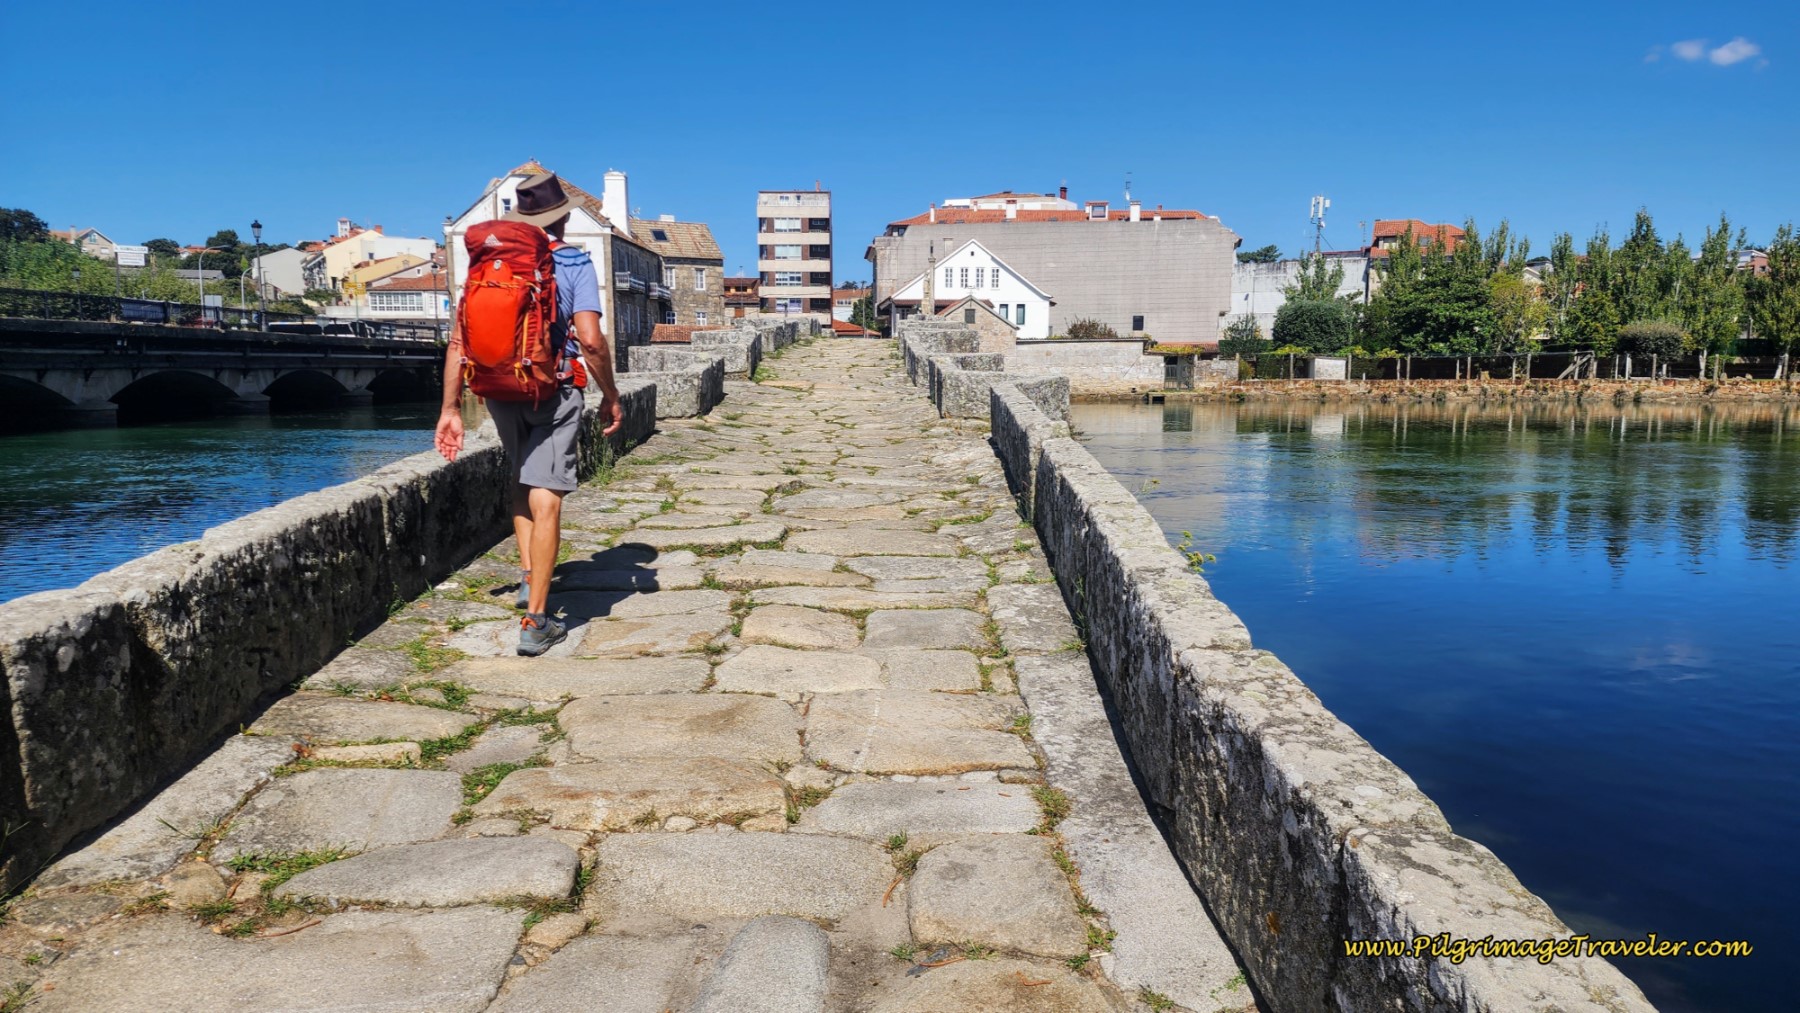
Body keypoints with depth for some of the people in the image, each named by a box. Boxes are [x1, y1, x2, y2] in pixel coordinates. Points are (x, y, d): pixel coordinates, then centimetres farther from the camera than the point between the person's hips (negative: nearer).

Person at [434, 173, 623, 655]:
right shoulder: (574, 263, -4)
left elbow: (458, 340, 3)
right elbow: (590, 341, -16)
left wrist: (450, 407, 7)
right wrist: (611, 396, -3)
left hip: (499, 392, 4)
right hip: (553, 393, -4)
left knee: (522, 480, 28)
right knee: (545, 502, -3)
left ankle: (528, 576, 22)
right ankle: (535, 622, -2)